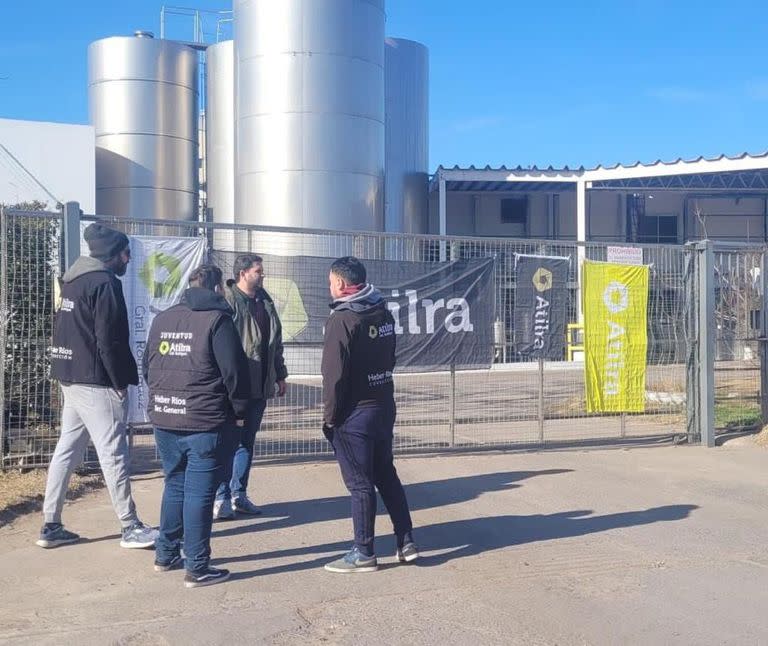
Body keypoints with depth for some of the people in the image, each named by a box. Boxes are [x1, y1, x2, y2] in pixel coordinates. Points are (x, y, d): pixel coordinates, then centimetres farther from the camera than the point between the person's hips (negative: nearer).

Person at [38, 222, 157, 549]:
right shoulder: (105, 283, -13)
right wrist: (120, 382, -11)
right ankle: (130, 528, 4)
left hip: (70, 379, 9)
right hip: (96, 383, -9)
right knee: (114, 454, -3)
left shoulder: (73, 280, 15)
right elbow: (108, 340, -18)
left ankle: (51, 526, 16)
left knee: (66, 451, 12)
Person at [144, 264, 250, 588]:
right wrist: (239, 410, 0)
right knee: (199, 493, -1)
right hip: (205, 422, -6)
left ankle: (166, 555, 28)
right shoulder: (217, 319, -9)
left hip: (164, 421, 6)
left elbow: (147, 367, 16)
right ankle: (197, 567, 5)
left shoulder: (162, 319, 11)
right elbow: (234, 371, -12)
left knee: (174, 485, 20)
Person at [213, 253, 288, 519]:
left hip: (260, 386, 7)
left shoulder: (265, 302, 13)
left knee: (247, 441, 13)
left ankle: (239, 495, 22)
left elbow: (275, 342, 20)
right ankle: (222, 497, 8)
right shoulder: (227, 301, -11)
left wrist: (280, 375, 19)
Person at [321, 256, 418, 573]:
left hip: (354, 414, -7)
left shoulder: (342, 319, -16)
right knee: (386, 475, 17)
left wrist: (329, 416, -10)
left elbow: (334, 374, -18)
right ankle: (406, 542, 21)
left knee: (360, 483, 1)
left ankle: (363, 553, 11)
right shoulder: (383, 312, 7)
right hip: (384, 407, 8)